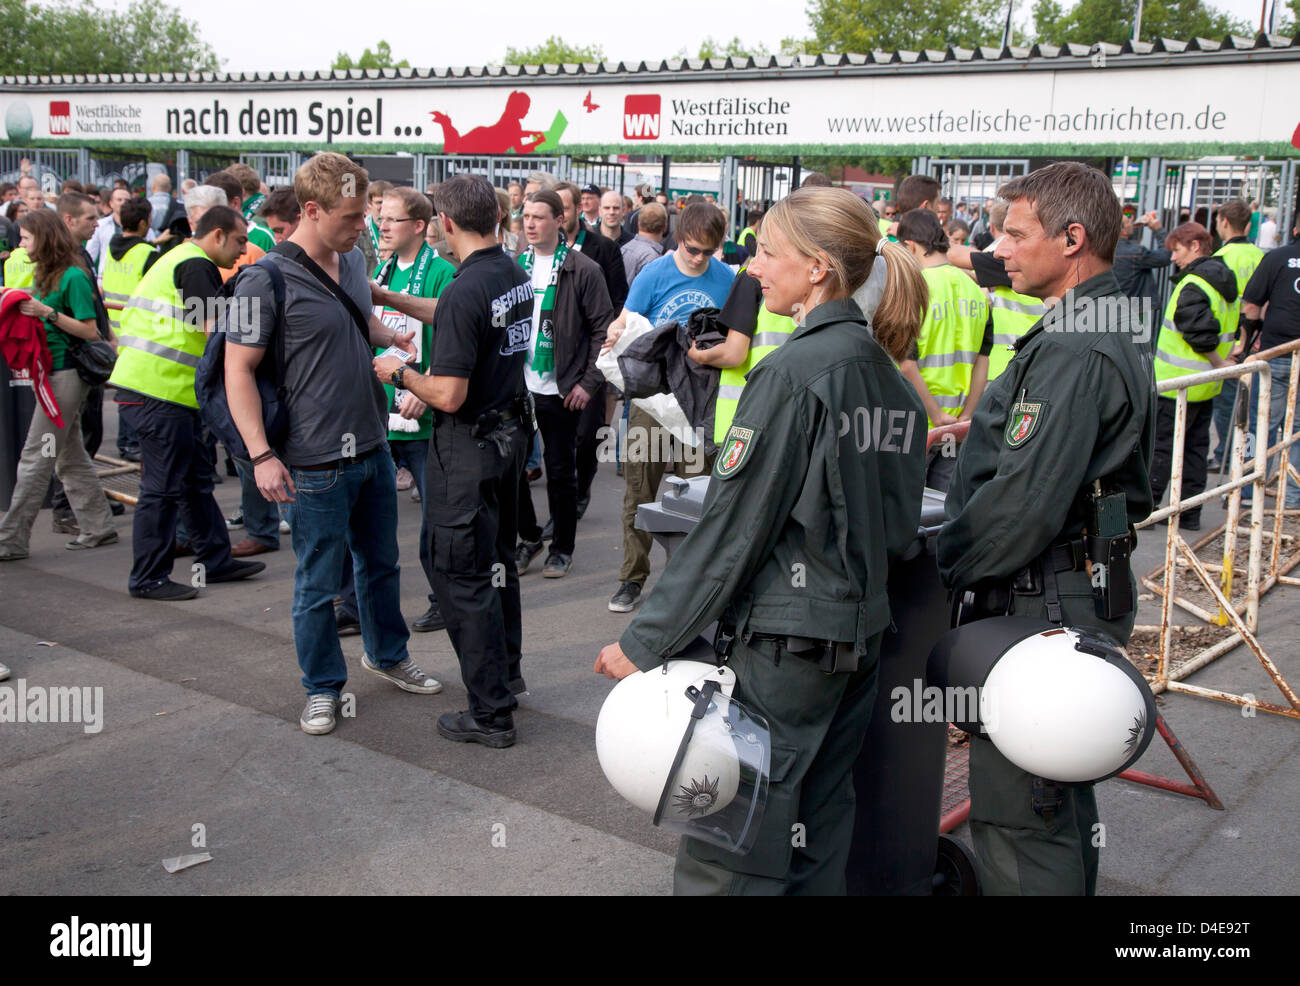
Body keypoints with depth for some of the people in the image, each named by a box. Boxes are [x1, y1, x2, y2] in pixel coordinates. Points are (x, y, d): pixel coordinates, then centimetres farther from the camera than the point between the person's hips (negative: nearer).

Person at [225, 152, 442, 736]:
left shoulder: (354, 261, 7)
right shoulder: (267, 280, -16)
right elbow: (238, 370, -15)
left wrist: (391, 337, 9)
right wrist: (261, 454, -20)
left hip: (373, 448, 7)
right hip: (316, 463, -7)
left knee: (381, 562, 21)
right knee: (318, 583, 6)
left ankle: (387, 655, 41)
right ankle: (323, 687, 24)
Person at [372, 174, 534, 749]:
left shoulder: (465, 292, -24)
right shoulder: (516, 275, 4)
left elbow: (448, 395, -25)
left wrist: (400, 374, -7)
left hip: (469, 447, -9)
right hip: (510, 431, 9)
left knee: (462, 576, 0)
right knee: (497, 560, 22)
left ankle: (491, 713, 6)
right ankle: (507, 673, 37)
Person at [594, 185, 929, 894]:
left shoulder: (795, 371, -17)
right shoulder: (883, 365, 8)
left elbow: (732, 526, -17)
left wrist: (646, 641, -11)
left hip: (785, 639, -9)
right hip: (860, 629, 9)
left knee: (725, 856, 2)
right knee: (818, 835, 19)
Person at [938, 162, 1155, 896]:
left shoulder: (1072, 353, -21)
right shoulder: (1116, 335, 13)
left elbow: (1024, 501, -26)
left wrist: (947, 569, -12)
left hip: (1039, 604, -11)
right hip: (1085, 590, 11)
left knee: (1016, 812, -3)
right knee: (1062, 794, 23)